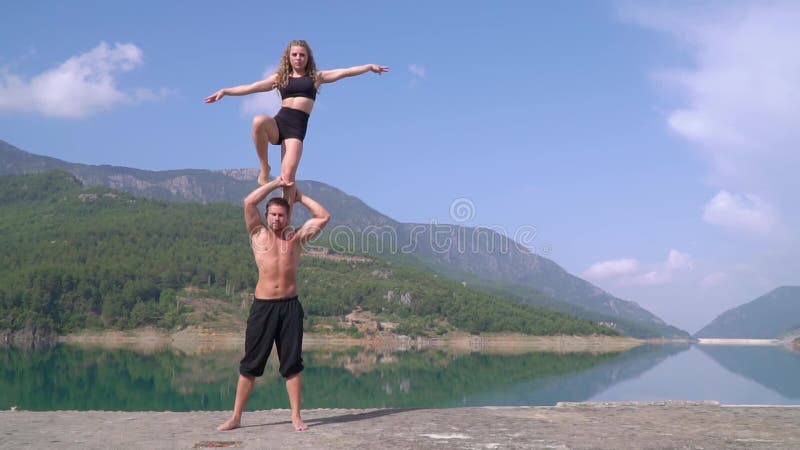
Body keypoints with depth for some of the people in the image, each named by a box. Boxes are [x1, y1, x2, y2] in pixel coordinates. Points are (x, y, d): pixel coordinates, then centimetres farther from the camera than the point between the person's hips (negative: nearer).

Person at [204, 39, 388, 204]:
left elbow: (344, 72, 15)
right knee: (259, 121, -36)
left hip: (297, 127, -1)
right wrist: (225, 91, 12)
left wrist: (370, 66, 11)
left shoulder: (316, 76, 18)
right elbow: (251, 87, 18)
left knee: (288, 176, -18)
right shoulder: (280, 77, 19)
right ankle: (264, 167, -18)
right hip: (278, 123, 2)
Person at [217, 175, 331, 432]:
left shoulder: (296, 237, 11)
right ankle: (236, 418, 10)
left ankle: (296, 417, 10)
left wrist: (299, 197, 11)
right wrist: (276, 183, 4)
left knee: (292, 364, 4)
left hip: (290, 305, 1)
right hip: (263, 305, -1)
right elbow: (249, 202, -4)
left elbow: (324, 217, 6)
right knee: (251, 363, 2)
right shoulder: (258, 234, 7)